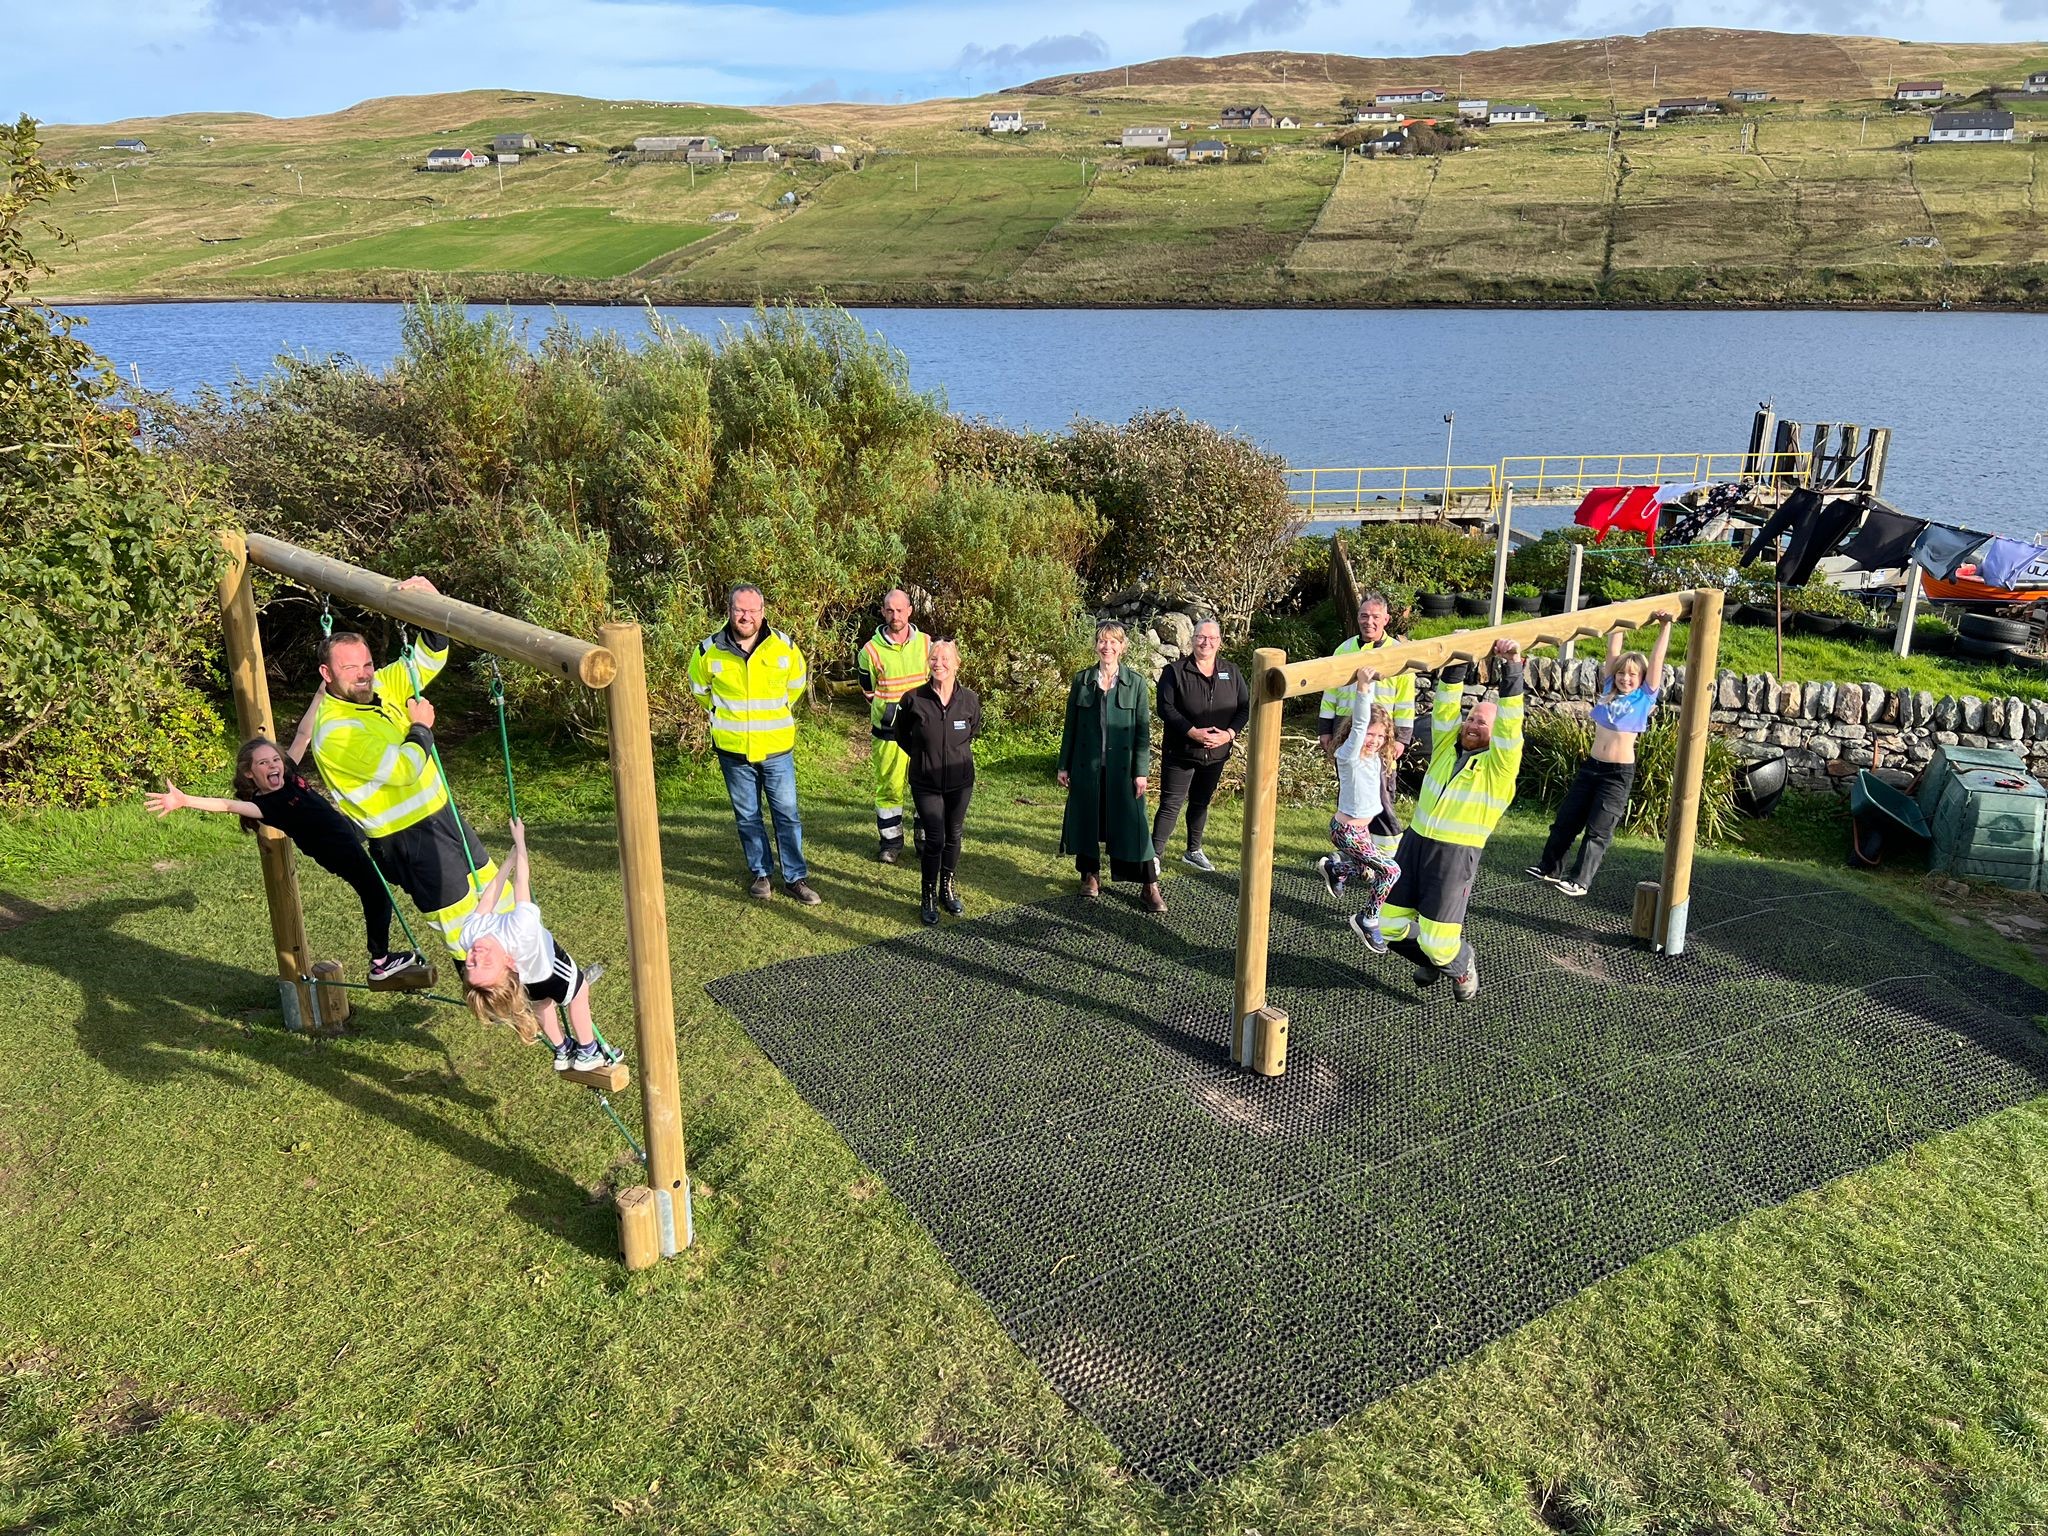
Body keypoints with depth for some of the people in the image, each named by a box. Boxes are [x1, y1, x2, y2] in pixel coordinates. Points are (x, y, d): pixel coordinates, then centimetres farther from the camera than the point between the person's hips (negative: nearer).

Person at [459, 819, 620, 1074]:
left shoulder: (469, 935, -42)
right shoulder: (519, 934, -53)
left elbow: (487, 898, -25)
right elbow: (521, 880, -41)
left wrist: (509, 860, -13)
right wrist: (519, 839, -29)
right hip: (544, 965, -4)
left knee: (540, 1000, 30)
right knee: (578, 987, 23)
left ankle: (562, 1051, 48)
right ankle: (587, 1051, 34)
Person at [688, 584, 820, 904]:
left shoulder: (784, 646, -7)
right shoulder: (709, 651, -8)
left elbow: (796, 685, 13)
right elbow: (700, 689, 12)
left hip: (777, 748, 0)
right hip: (733, 749, 0)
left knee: (787, 815, 5)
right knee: (747, 816, 12)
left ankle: (796, 877, 16)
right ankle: (760, 874, 27)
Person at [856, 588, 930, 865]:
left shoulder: (926, 644, 3)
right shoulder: (872, 650, -4)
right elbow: (869, 692, 7)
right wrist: (890, 710, -2)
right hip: (888, 731, -2)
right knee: (888, 787, 3)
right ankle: (891, 841, 16)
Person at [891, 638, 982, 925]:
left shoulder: (970, 699, -8)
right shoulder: (914, 699, -13)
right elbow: (901, 735, 6)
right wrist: (923, 756, 8)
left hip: (960, 782, 2)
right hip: (926, 783, -2)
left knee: (952, 837, 13)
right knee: (934, 840, -5)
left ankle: (948, 889, 32)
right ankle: (929, 898, 11)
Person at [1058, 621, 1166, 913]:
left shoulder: (1135, 683, -1)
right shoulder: (1081, 680, 3)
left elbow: (1143, 729, -2)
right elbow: (1070, 725, 7)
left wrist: (1141, 771, -7)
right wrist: (1064, 766, 5)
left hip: (1122, 766, -2)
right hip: (1087, 765, 2)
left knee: (1131, 822, -2)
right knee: (1087, 819, 9)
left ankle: (1151, 886, 4)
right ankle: (1090, 875, 27)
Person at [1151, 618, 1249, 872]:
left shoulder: (1232, 674, 6)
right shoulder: (1175, 672, -7)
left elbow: (1246, 707, 5)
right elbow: (1165, 708, -14)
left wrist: (1230, 733, -13)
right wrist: (1193, 732, -23)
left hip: (1216, 753, 4)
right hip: (1180, 753, -4)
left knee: (1201, 803, 17)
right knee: (1170, 805, -6)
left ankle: (1193, 851, 32)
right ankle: (1155, 854, -2)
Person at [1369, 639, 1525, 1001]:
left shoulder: (1500, 762, -1)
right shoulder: (1447, 745, 13)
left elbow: (1510, 722, -13)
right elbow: (1446, 708, 6)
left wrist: (1511, 670, -21)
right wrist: (1456, 664, -6)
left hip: (1456, 855, -5)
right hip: (1414, 842, 5)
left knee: (1438, 942, -7)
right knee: (1390, 926, 6)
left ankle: (1463, 967, 28)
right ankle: (1429, 960, 37)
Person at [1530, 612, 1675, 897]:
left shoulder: (1645, 696, -2)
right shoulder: (1609, 689, 6)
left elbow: (1656, 659, -6)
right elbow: (1613, 652, 6)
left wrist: (1665, 627, -4)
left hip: (1619, 773, -5)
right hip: (1592, 766, 5)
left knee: (1598, 829, -4)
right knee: (1566, 819, 9)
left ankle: (1580, 881, -1)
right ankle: (1550, 868, 21)